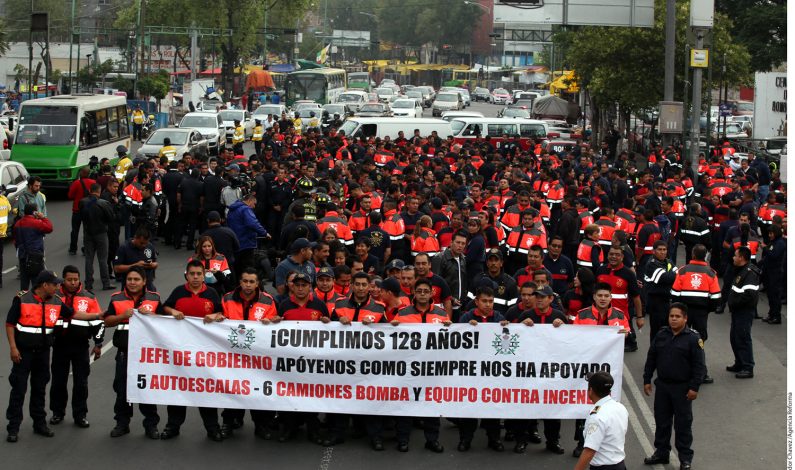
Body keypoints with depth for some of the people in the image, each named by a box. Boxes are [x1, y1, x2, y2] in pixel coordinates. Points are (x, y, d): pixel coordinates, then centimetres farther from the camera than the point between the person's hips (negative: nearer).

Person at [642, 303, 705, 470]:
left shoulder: (693, 338, -10)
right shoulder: (661, 335, 4)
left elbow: (699, 365, -10)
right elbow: (651, 359, 11)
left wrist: (694, 387, -14)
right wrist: (647, 380, 9)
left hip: (682, 388, -5)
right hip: (662, 385, 5)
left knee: (683, 423, 2)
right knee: (661, 421, 13)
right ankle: (661, 452, 27)